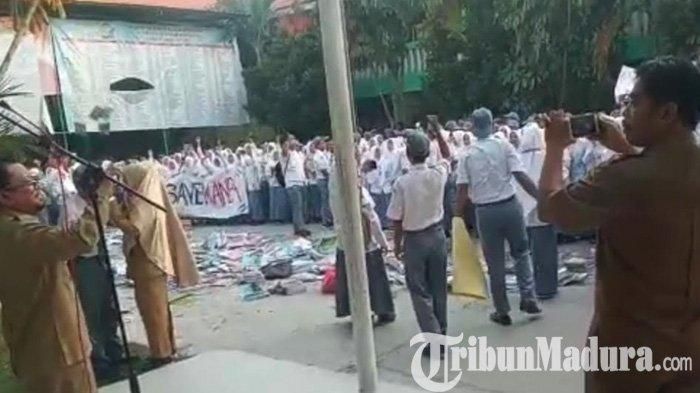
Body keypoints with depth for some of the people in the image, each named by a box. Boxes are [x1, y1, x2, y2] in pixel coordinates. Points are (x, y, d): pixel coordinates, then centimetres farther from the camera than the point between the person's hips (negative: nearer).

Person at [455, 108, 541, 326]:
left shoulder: (468, 155, -1)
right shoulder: (504, 146, -4)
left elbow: (462, 190, -5)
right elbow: (521, 177, -12)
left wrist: (458, 215, 5)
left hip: (485, 211, 1)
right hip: (509, 206, 0)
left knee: (495, 263, 10)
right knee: (521, 252, 21)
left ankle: (502, 311, 19)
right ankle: (528, 298, 13)